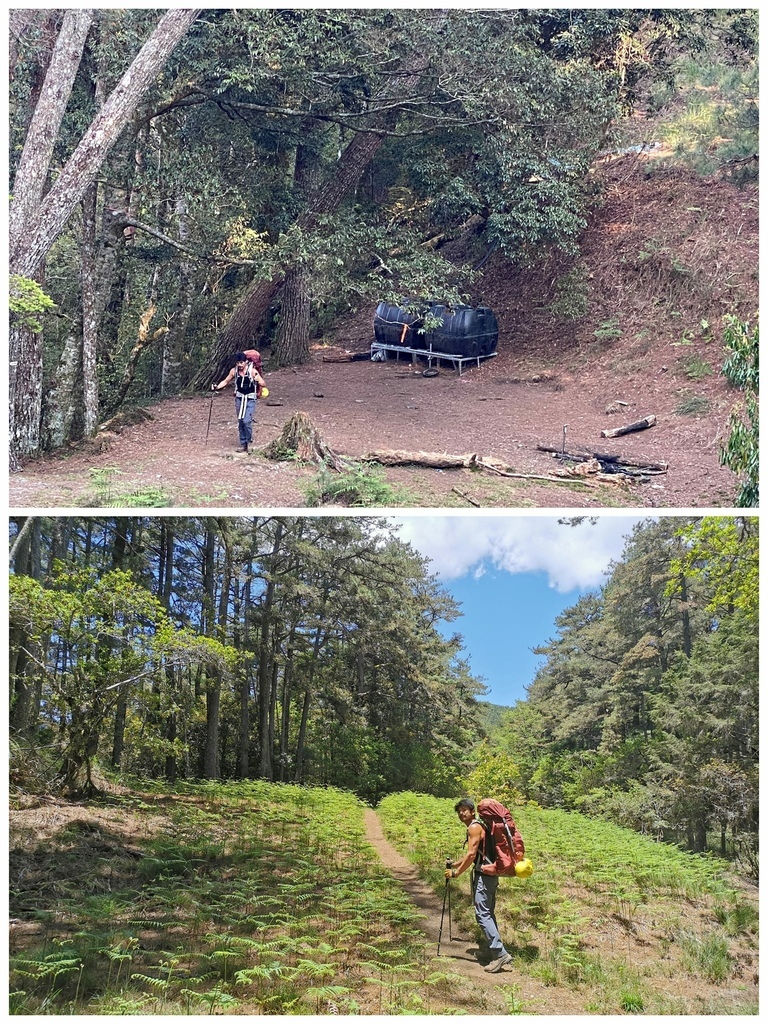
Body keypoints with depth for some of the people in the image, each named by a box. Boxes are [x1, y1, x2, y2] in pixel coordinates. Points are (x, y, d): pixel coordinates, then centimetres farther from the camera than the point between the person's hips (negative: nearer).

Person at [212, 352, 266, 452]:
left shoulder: (252, 371, -13)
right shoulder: (234, 371, -1)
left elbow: (263, 384, -13)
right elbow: (225, 381, 12)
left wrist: (257, 380, -34)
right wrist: (217, 387, -4)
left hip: (250, 399, -4)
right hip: (239, 398, 4)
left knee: (246, 421, -16)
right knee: (240, 422, 7)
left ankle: (249, 441, 5)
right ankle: (243, 444, 17)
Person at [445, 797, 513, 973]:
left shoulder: (474, 827, -12)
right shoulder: (479, 825, 18)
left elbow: (471, 855, -20)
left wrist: (455, 873, -14)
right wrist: (455, 864, 23)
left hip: (483, 875, -10)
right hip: (489, 874, 10)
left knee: (482, 914, -12)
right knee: (488, 913, 15)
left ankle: (499, 953, -16)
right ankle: (495, 951, 19)